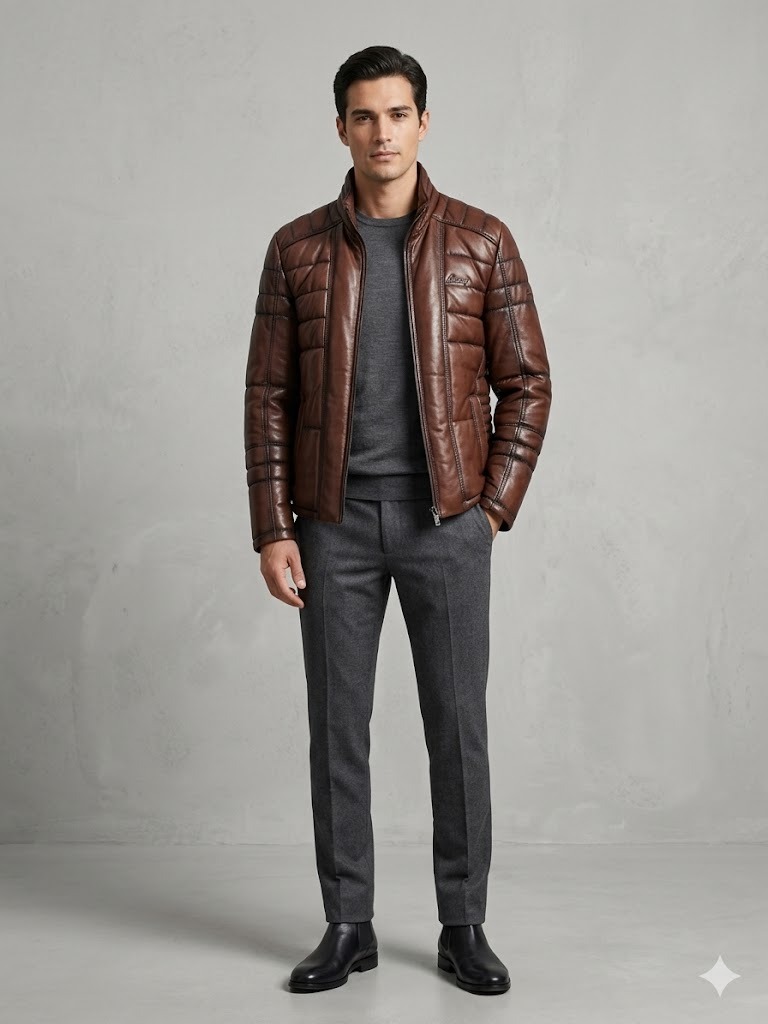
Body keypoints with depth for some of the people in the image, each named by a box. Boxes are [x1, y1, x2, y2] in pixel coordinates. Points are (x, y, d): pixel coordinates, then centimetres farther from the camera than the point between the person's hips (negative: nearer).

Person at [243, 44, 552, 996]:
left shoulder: (481, 240, 3)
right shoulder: (297, 248, 5)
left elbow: (526, 382, 4)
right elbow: (268, 396, 3)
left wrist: (494, 506, -3)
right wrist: (271, 530, -3)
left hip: (447, 520, -1)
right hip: (336, 523, 1)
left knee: (457, 723, 3)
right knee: (337, 724, 5)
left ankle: (464, 927, 18)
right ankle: (347, 926, 19)